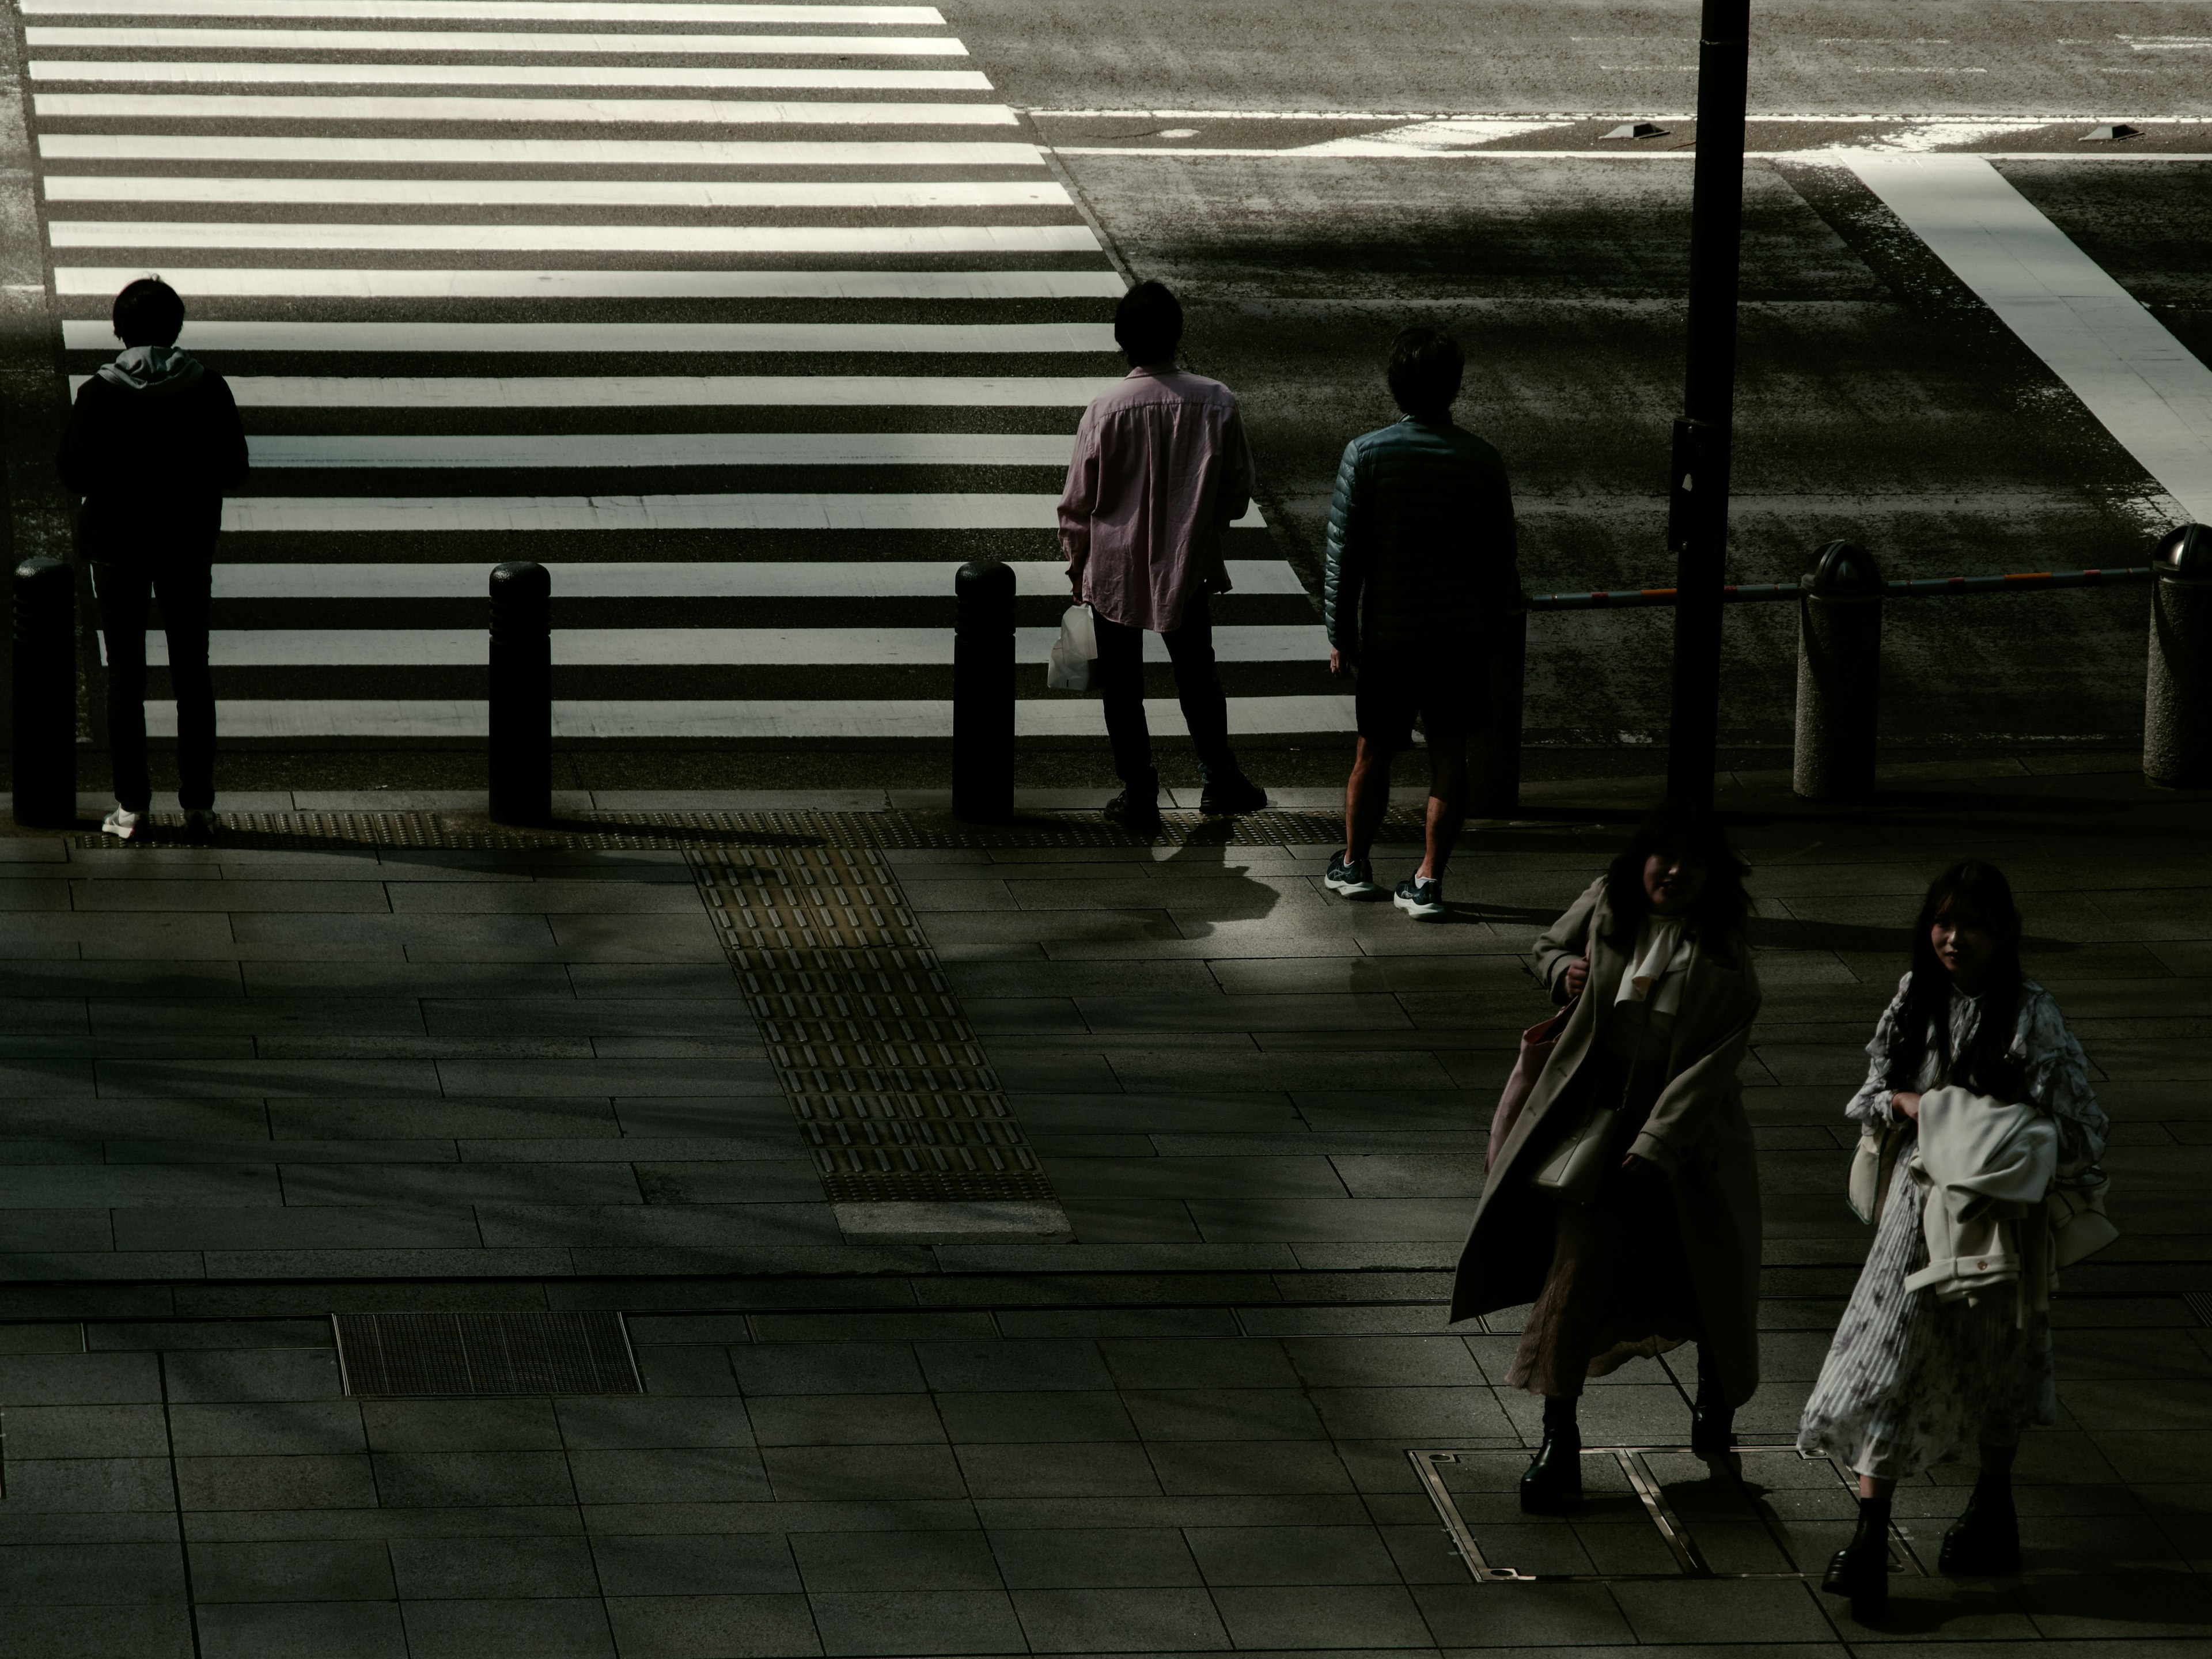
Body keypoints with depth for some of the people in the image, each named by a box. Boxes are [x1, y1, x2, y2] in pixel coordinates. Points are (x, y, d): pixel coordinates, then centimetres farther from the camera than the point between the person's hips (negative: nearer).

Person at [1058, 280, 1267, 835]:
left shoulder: (1106, 412, -19)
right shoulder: (1216, 403, -14)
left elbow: (1078, 503, -10)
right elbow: (1239, 489, -2)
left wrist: (1077, 564, 7)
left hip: (1114, 569, -2)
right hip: (1188, 563, 2)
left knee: (1123, 685, 12)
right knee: (1197, 671, 22)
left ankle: (1139, 795, 16)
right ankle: (1220, 778, 29)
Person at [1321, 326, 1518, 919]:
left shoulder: (1366, 455, -11)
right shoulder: (1482, 461, -8)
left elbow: (1344, 555, -7)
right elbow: (1500, 559, 0)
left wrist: (1340, 636, 2)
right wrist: (1489, 623, 15)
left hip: (1387, 631, 0)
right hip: (1461, 632, 0)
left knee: (1374, 751, 15)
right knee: (1449, 755, 7)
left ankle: (1354, 864, 31)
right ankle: (1428, 881, 4)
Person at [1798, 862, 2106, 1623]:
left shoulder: (2031, 1016, -14)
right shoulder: (1916, 996, 1)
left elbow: (2082, 1132, -14)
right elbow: (1869, 1092, 10)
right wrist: (1905, 1104, -11)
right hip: (1917, 1208, 4)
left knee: (1993, 1367, 13)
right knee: (1886, 1361, -2)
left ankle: (1993, 1510, 35)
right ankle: (1869, 1538, -4)